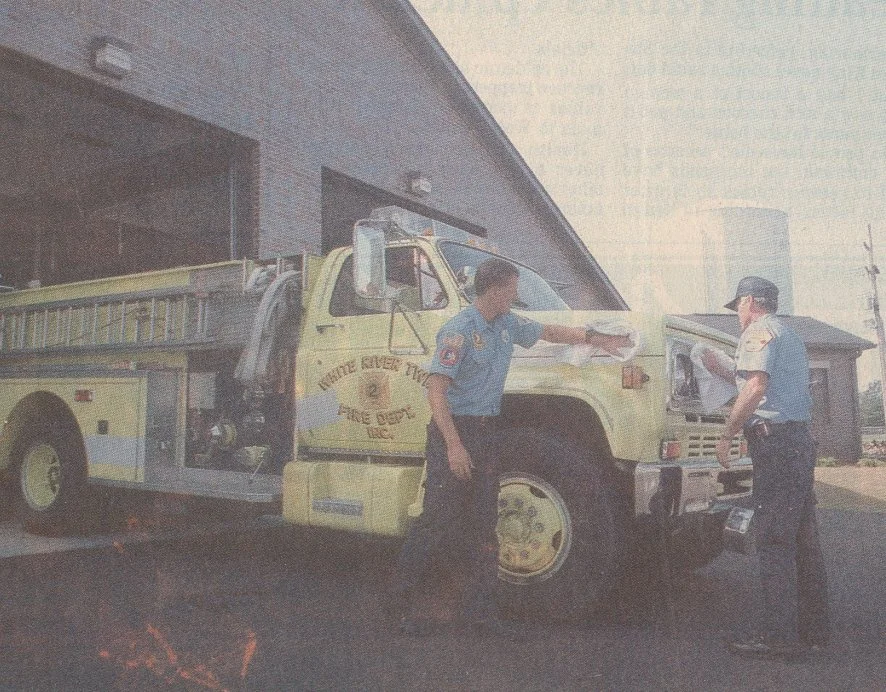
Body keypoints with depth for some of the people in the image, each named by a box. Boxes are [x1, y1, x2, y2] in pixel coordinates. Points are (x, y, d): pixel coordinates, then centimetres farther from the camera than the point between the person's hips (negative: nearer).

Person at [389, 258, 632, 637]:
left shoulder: (508, 324, 9)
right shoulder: (459, 330, -17)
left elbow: (548, 331, 27)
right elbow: (436, 389, -22)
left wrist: (594, 338, 23)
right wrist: (454, 445, -26)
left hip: (485, 432, 8)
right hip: (453, 431, -8)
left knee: (483, 523, 10)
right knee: (439, 519, -4)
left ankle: (481, 609, 19)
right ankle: (400, 600, 13)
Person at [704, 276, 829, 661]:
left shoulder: (759, 331, -5)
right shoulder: (790, 336, 26)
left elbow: (756, 388, -19)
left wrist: (726, 435, -15)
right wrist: (722, 373, 33)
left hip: (775, 441, -10)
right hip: (800, 439, 10)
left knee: (772, 539, -9)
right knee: (801, 537, 12)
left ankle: (780, 636, -8)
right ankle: (814, 628, 19)